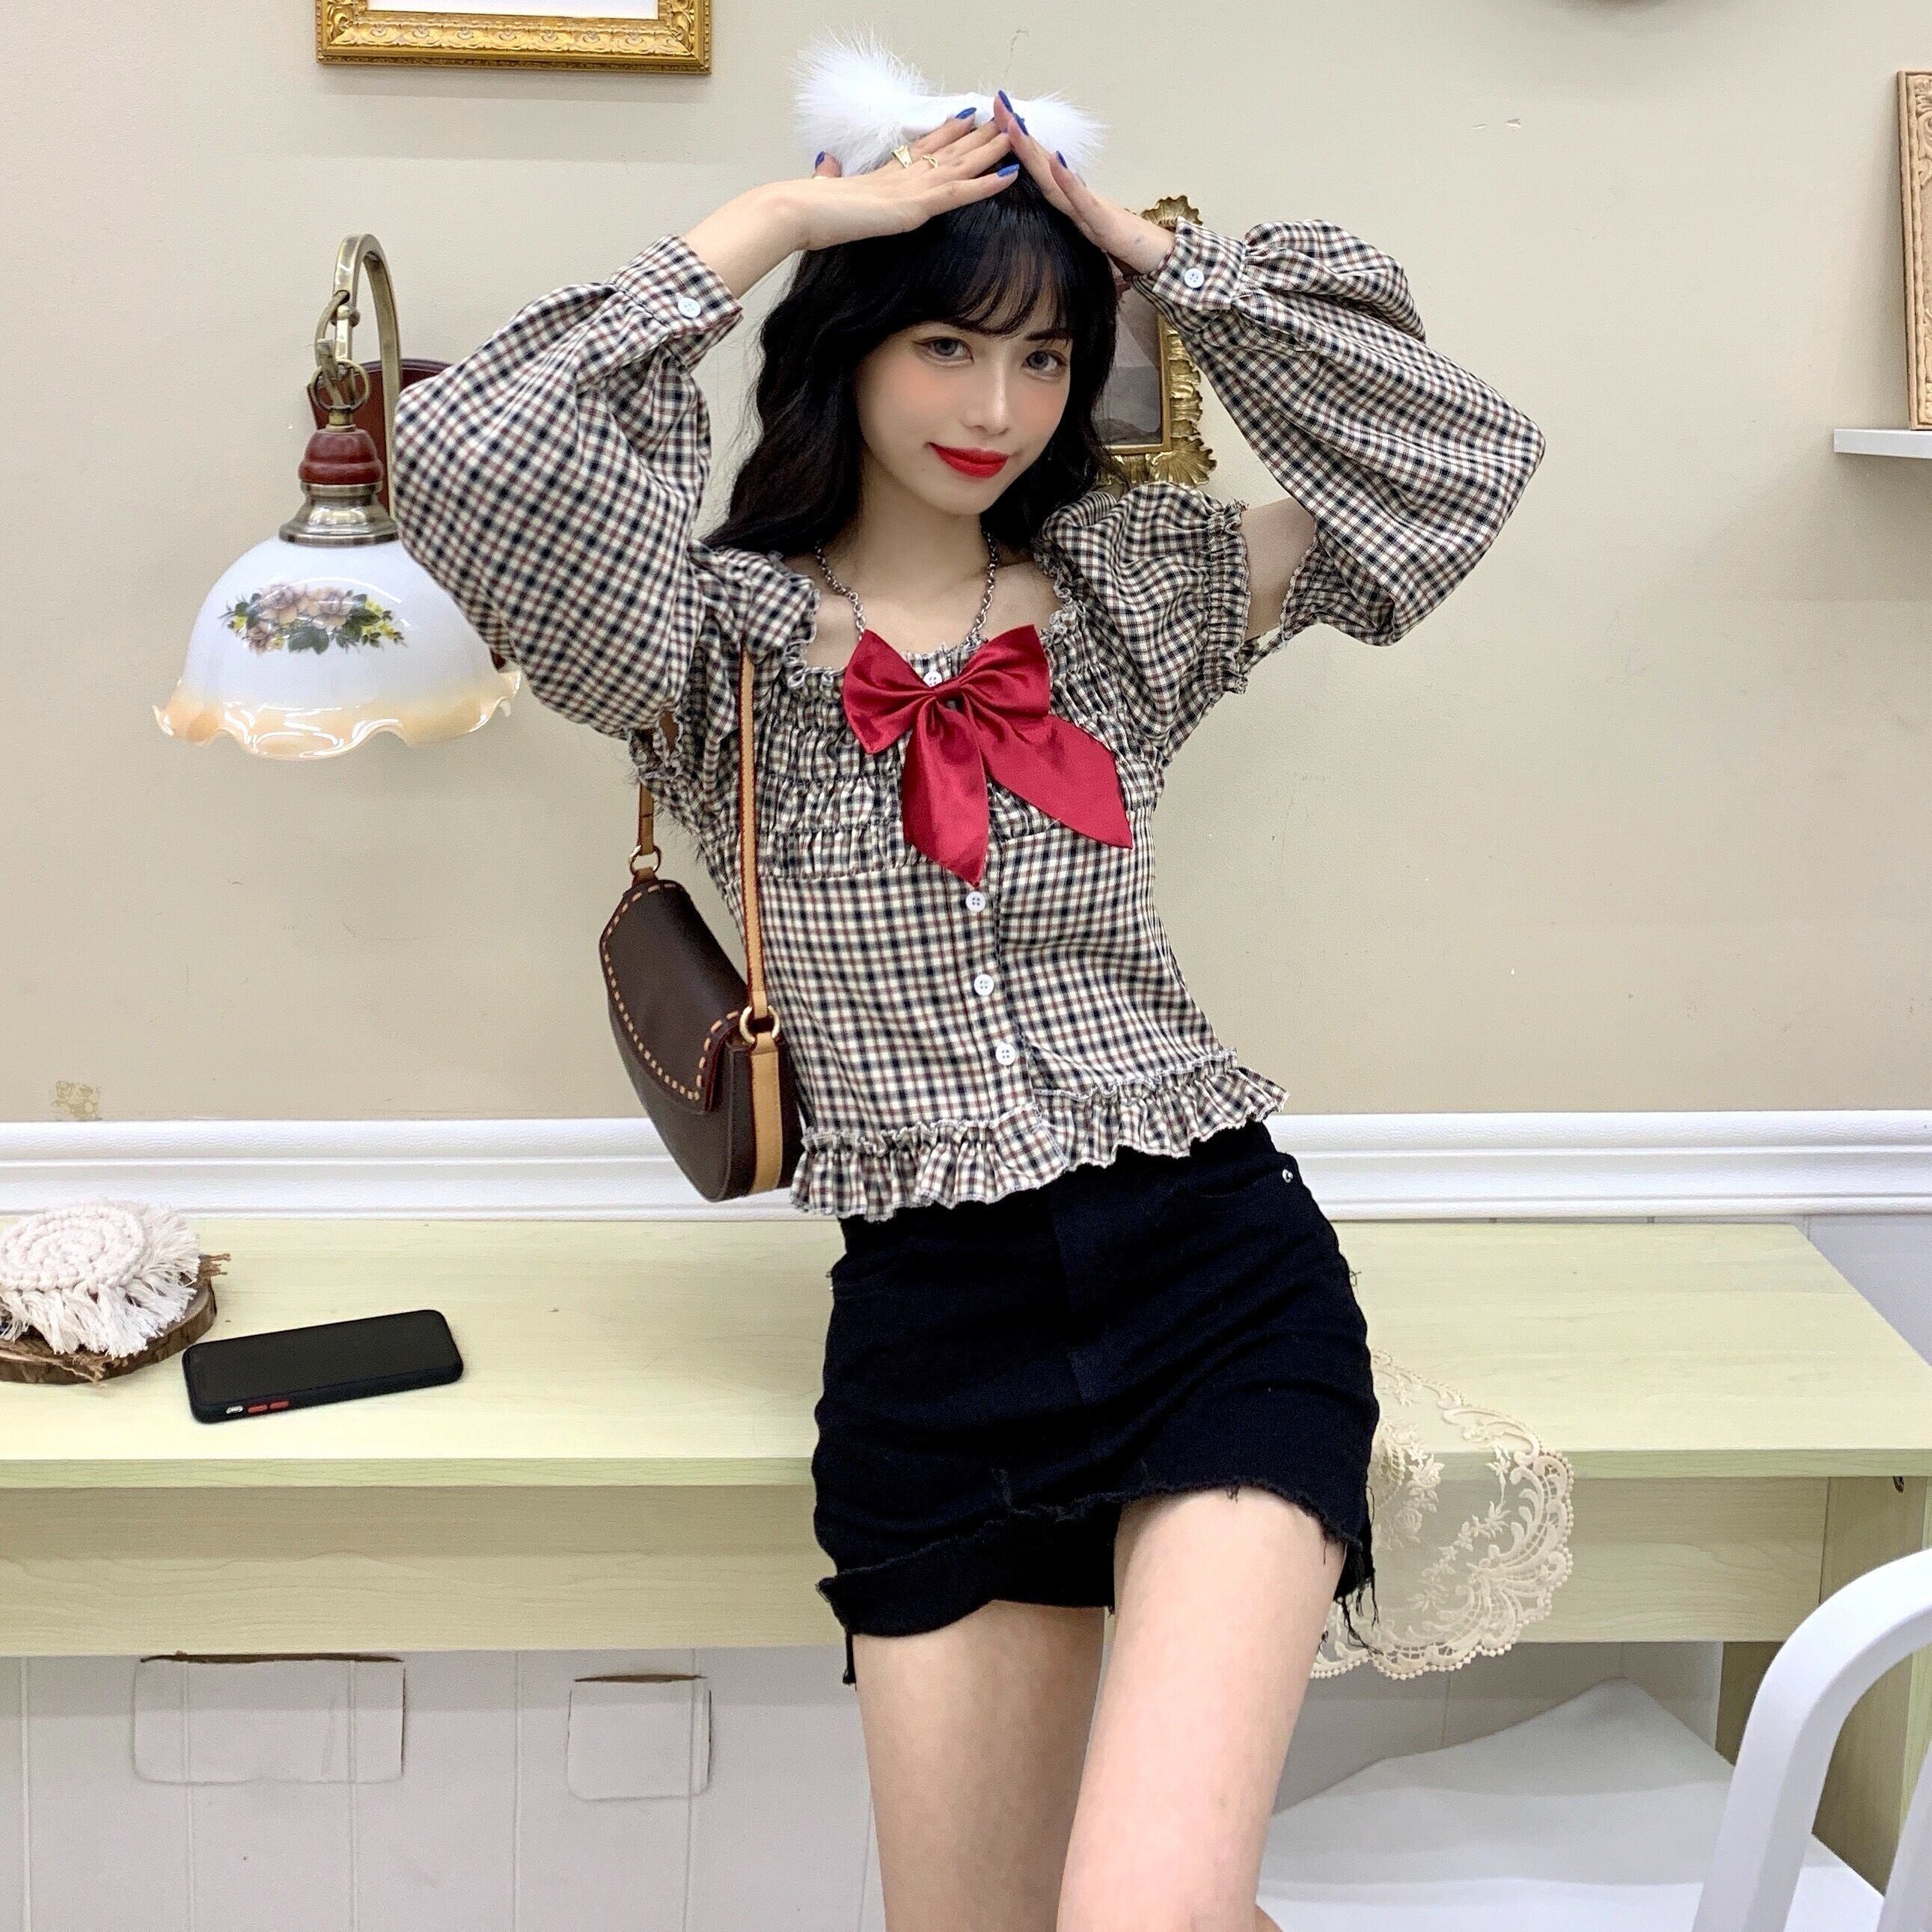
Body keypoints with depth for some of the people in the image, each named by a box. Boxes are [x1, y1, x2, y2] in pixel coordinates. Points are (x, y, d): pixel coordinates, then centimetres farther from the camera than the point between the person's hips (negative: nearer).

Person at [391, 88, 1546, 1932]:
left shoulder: (1131, 585, 11)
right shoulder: (723, 634, 3)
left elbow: (1461, 455, 7)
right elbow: (465, 452, -14)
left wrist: (1160, 250, 4)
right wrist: (780, 218, -7)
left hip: (1215, 1265, 0)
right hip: (930, 1316, 1)